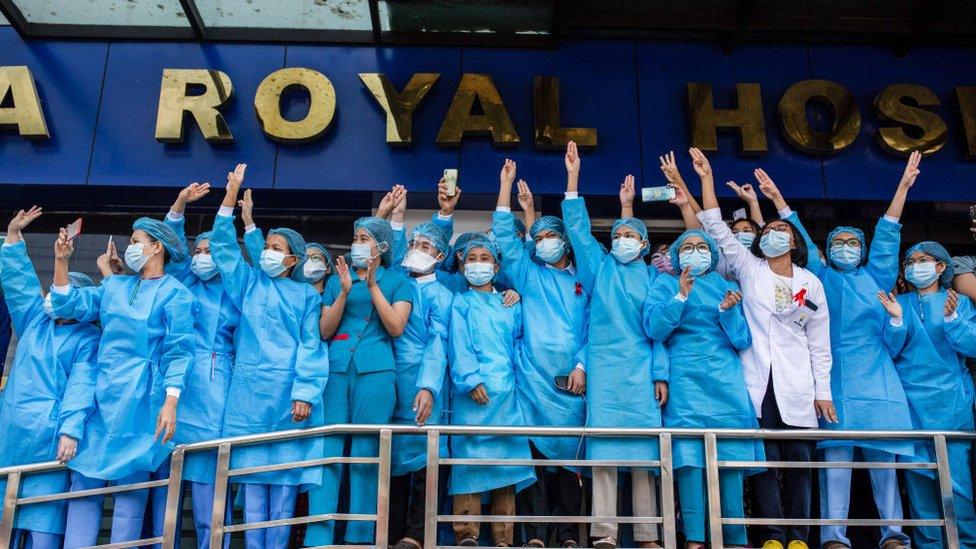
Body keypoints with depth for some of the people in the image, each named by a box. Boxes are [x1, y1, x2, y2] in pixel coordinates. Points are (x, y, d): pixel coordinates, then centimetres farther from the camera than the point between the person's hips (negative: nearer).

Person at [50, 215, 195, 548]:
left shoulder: (174, 294, -3)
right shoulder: (114, 286, 17)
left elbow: (178, 352, -9)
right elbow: (70, 306, 11)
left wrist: (170, 402, -18)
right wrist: (61, 261, 2)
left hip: (140, 402, -6)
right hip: (100, 396, 6)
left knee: (130, 485, -2)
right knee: (84, 481, 3)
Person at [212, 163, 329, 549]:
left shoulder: (306, 295, 9)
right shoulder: (249, 283, 16)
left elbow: (311, 345, 0)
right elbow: (223, 246, 9)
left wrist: (304, 393, -12)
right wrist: (231, 196, 0)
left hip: (288, 395, -2)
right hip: (249, 393, 2)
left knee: (284, 484, -1)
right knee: (252, 483, 1)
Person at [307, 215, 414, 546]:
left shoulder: (397, 281, 11)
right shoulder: (337, 281, 18)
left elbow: (396, 327, -3)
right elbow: (324, 331, 8)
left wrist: (372, 285, -8)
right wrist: (344, 292, -4)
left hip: (375, 371, -2)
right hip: (335, 369, 2)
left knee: (366, 455, -2)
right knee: (327, 452, -6)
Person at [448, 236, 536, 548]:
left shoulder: (509, 304, 22)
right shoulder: (460, 303, 14)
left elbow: (518, 341, 17)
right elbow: (458, 346, 0)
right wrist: (471, 380, -14)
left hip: (505, 391, 3)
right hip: (472, 391, -3)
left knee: (505, 457, -2)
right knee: (469, 455, -9)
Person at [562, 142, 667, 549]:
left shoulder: (652, 276, 14)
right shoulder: (599, 267, 13)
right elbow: (578, 228, 5)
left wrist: (661, 374, 1)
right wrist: (573, 177, 0)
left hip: (642, 373, 1)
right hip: (604, 371, -1)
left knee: (644, 448, 0)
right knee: (603, 448, -5)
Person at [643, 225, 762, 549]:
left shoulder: (726, 286, 18)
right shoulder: (666, 284, 13)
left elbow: (743, 340, 9)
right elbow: (653, 329, -3)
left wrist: (727, 310, -7)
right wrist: (681, 296, -11)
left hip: (726, 378, 2)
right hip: (686, 378, -2)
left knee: (731, 454, -5)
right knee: (689, 454, -11)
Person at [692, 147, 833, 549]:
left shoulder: (811, 283, 12)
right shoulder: (748, 269, 10)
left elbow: (819, 343, 12)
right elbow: (716, 229, 2)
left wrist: (823, 391, 6)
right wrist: (707, 178, -2)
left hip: (796, 387, 1)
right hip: (757, 383, -1)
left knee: (799, 460, 0)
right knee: (765, 460, -4)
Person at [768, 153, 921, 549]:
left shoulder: (876, 277, 19)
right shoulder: (821, 277, 16)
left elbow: (887, 234, 13)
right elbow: (798, 236, 13)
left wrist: (904, 185, 8)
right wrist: (777, 198, 10)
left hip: (875, 377, 2)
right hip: (834, 377, -1)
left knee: (882, 455, -2)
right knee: (836, 454, -8)